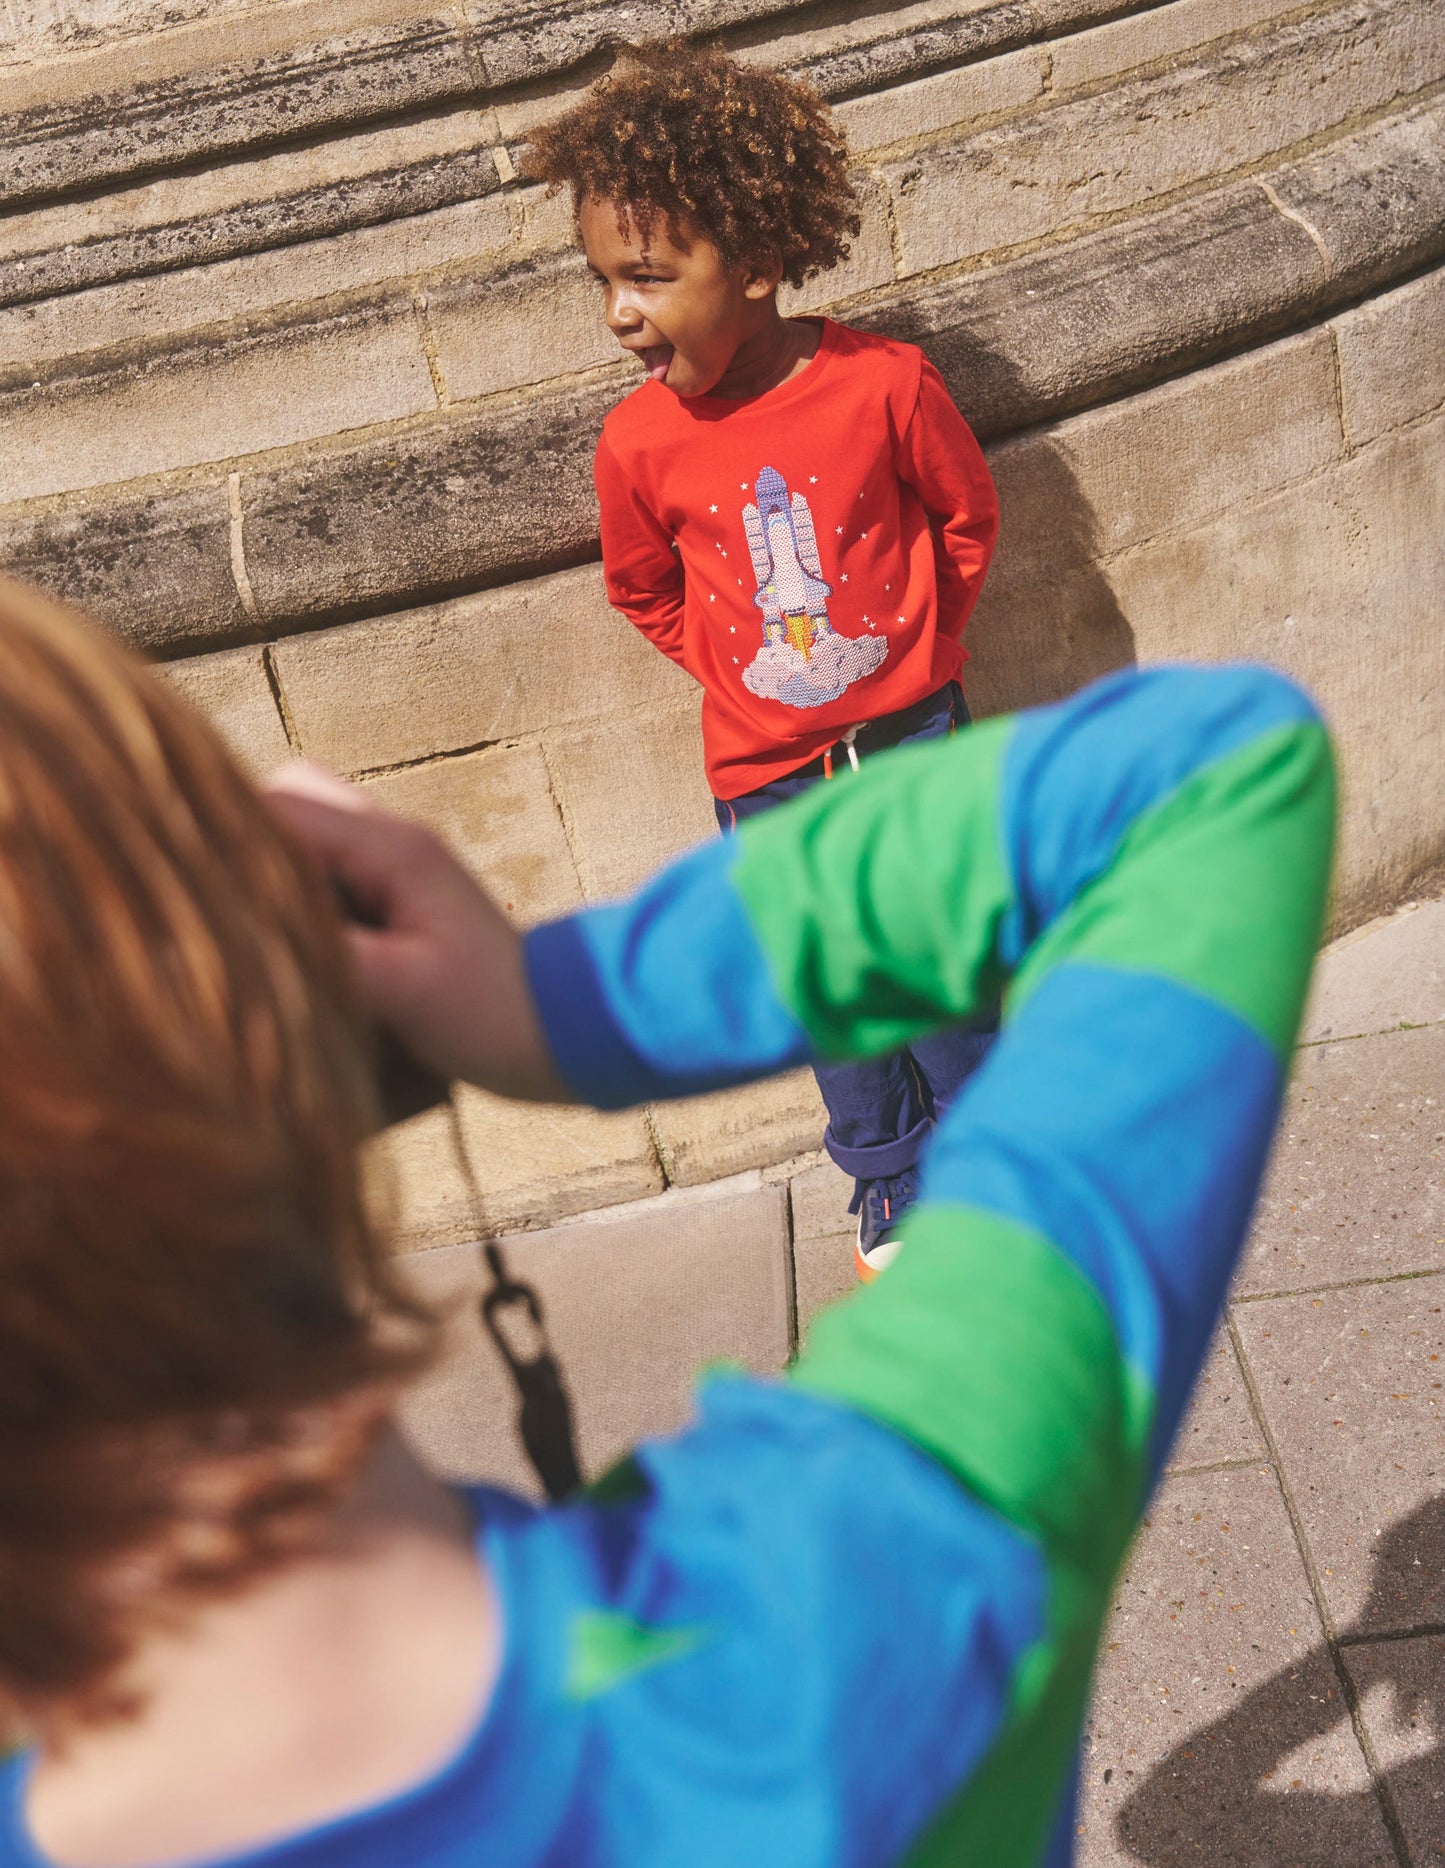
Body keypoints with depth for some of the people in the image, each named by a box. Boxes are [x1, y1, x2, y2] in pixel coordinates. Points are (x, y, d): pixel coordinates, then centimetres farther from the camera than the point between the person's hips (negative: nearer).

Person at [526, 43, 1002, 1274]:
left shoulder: (883, 383, -17)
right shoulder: (640, 444, -13)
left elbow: (968, 515, 1)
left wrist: (913, 648, 3)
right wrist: (736, 674, 4)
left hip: (913, 736, -1)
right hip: (767, 774, 1)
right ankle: (888, 1179, 39)